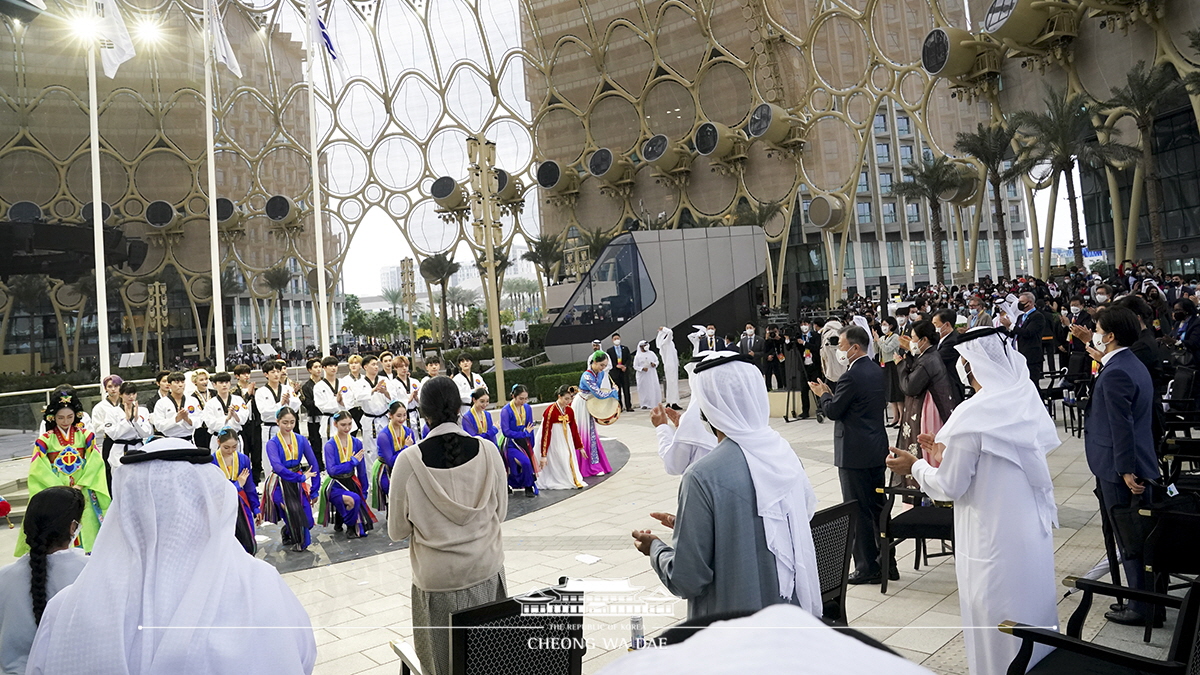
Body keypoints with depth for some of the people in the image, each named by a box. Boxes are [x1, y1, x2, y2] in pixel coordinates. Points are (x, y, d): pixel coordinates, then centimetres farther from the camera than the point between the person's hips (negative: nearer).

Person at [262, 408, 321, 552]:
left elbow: (314, 464, 0)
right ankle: (298, 541, 6)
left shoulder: (301, 440, 0)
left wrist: (314, 490, -3)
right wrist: (301, 477, -31)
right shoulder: (272, 443, -10)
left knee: (307, 521, -6)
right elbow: (277, 467, -25)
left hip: (297, 482, 3)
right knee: (295, 511, -26)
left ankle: (287, 532, 31)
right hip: (280, 483, -3)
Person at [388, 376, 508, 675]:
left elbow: (398, 530, -5)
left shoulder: (409, 461, -16)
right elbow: (500, 512, 2)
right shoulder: (488, 451, -11)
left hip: (438, 578, -2)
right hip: (486, 570, 2)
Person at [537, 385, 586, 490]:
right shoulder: (550, 411, -20)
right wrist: (543, 455, -19)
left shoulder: (569, 410, 0)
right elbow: (545, 433, -19)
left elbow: (574, 429, 11)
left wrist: (580, 447, 15)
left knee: (570, 459, 7)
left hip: (566, 441, 7)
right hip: (554, 443, -6)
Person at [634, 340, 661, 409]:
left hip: (652, 375, 3)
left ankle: (655, 403, 4)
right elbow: (635, 366, 0)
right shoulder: (637, 356, 1)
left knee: (654, 388, -2)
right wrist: (642, 368, -16)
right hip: (643, 376, -3)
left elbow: (657, 361, 15)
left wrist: (654, 364, -8)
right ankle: (645, 404, -1)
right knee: (644, 389, -4)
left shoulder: (651, 354, 9)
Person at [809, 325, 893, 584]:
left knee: (858, 512, 1)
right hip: (877, 449, 9)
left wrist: (823, 394, 4)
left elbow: (833, 411, -17)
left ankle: (867, 568, 9)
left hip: (854, 454, -9)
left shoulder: (852, 376, -20)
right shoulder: (878, 371, 8)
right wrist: (831, 392, 14)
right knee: (878, 506, 17)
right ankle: (887, 562, 26)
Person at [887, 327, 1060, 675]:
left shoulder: (971, 416, -24)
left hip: (994, 542, -7)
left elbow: (950, 487, -16)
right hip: (1034, 533, 7)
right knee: (1032, 612, 24)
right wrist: (949, 453, 12)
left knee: (996, 626, 11)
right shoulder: (1029, 400, -2)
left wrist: (915, 466, 0)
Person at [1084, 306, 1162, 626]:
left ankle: (1141, 608, 11)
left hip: (1122, 470, -10)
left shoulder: (1115, 374, -21)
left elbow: (1122, 425, -23)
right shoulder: (1131, 364, 9)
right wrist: (1104, 361, 19)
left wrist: (1126, 470, -20)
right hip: (1137, 464, 10)